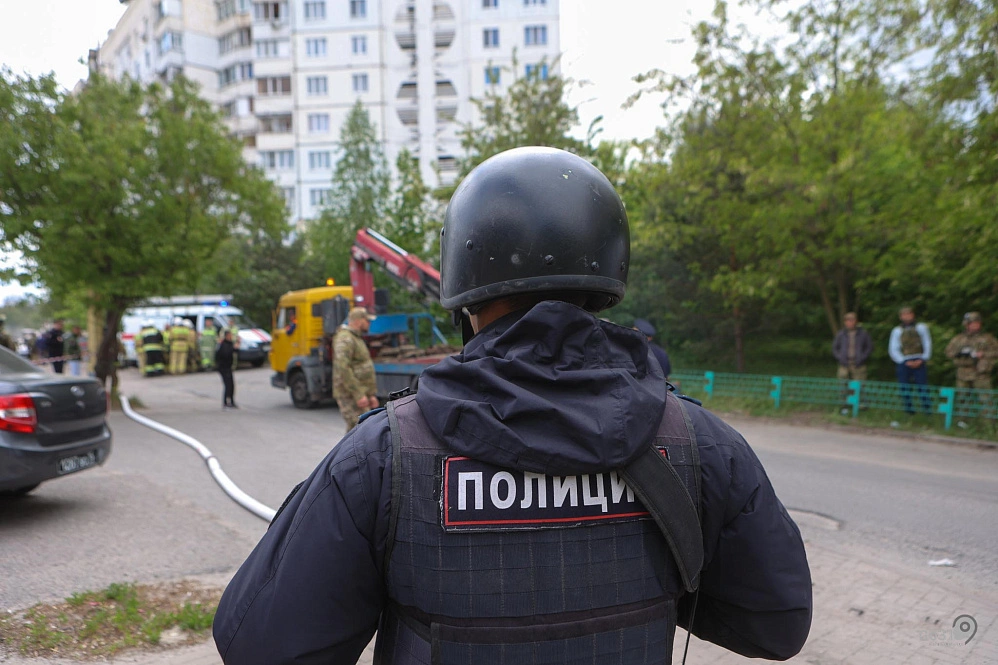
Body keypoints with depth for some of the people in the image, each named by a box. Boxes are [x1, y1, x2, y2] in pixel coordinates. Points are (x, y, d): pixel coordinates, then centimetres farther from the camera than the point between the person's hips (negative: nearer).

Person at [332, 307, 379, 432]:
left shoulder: (356, 339, 20)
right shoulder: (345, 339, -14)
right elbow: (342, 368, -25)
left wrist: (371, 394, 19)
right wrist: (358, 394, -25)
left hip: (358, 395, 10)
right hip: (349, 395, -10)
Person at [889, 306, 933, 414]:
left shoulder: (921, 327, 11)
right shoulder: (897, 330, 11)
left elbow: (928, 344, 7)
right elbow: (893, 349, 5)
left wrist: (922, 359, -6)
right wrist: (905, 362, -6)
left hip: (919, 362, -1)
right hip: (904, 363, 1)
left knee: (923, 385, -7)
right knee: (905, 388, 1)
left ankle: (927, 409, -6)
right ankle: (908, 410, 7)